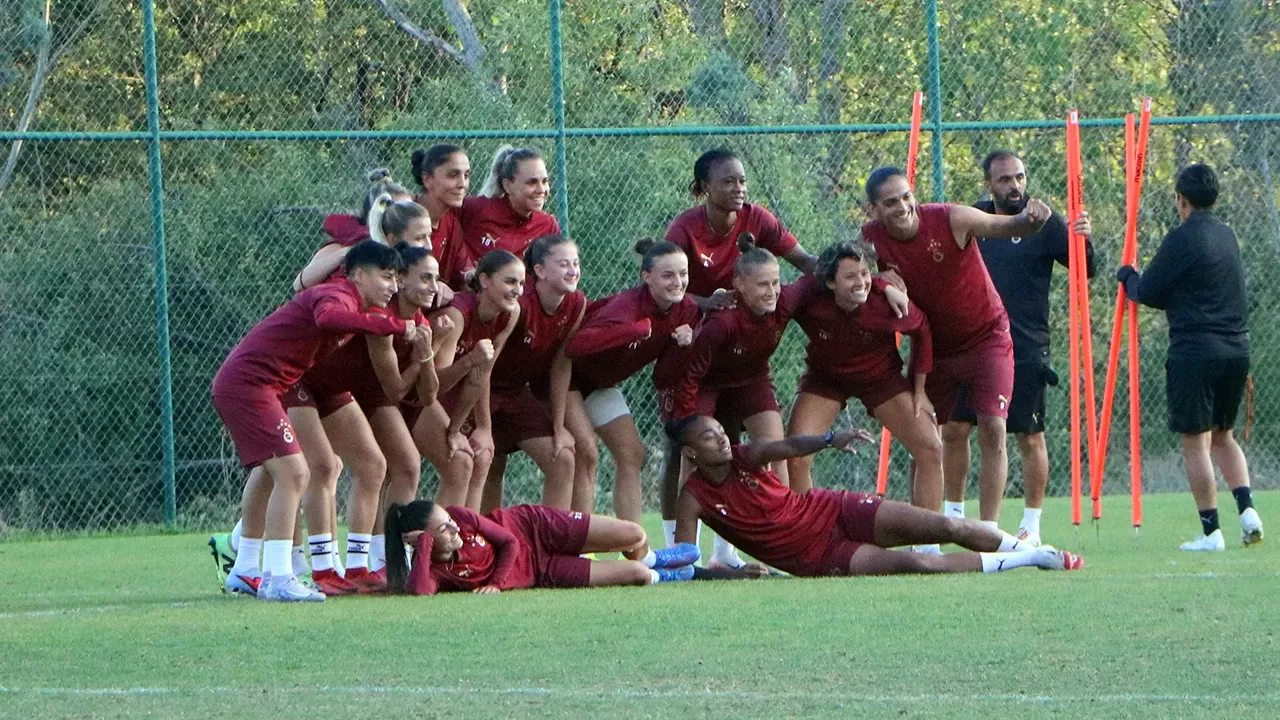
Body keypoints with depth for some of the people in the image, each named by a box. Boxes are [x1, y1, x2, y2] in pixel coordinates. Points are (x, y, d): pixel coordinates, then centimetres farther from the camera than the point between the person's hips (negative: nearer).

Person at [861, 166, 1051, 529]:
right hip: (932, 345, 4)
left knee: (992, 429, -14)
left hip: (986, 338, -4)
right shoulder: (872, 237, -14)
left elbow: (1006, 227, -28)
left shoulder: (951, 220, -23)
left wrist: (1028, 220, -52)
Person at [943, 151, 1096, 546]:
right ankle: (953, 513, 18)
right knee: (953, 430, 5)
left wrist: (1084, 241, -32)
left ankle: (1031, 524, 8)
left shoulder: (1044, 222, -5)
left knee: (1030, 438, -1)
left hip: (1025, 350, -5)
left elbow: (1085, 270, -13)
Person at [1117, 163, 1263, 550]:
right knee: (1223, 436, 19)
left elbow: (1149, 293, -4)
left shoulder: (1182, 238, -10)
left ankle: (1211, 530, -4)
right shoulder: (1227, 235, 13)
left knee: (1196, 443, -1)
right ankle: (1247, 508, 2)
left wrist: (1127, 276, 17)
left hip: (1195, 352, -7)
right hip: (1236, 350, 7)